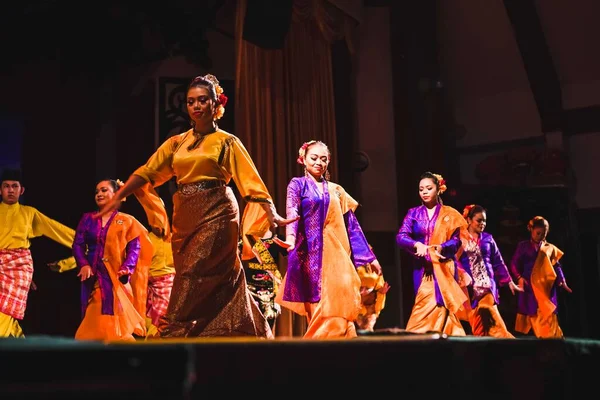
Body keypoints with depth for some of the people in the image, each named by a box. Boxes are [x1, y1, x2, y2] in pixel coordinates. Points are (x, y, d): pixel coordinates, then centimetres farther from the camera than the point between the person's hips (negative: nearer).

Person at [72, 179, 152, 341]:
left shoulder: (127, 221, 7)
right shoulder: (87, 219, 14)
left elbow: (134, 247, -1)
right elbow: (78, 244, 7)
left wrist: (127, 267, -19)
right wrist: (83, 264, -11)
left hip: (117, 277, -3)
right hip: (93, 276, 3)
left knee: (117, 320, -7)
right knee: (94, 320, 0)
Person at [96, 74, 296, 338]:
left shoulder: (226, 141, 3)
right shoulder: (177, 143, 14)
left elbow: (250, 180, -4)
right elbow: (148, 171, 6)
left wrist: (272, 214, -15)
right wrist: (118, 197, -6)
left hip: (216, 215, -5)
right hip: (184, 217, 5)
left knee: (195, 276, -14)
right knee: (219, 284, 6)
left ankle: (175, 334, -13)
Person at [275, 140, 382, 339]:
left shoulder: (336, 190, 18)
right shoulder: (298, 184, 5)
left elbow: (352, 225, 17)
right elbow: (292, 213, -14)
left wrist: (370, 257, 12)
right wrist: (290, 238, -35)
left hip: (337, 254, 4)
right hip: (312, 254, -4)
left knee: (337, 309, -4)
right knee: (320, 311, -8)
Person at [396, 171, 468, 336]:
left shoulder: (450, 214, 6)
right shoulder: (413, 213, 9)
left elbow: (456, 240, -3)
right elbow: (401, 236, -4)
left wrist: (441, 247, -23)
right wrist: (417, 244, -24)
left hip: (444, 268, -1)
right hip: (422, 268, 1)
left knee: (441, 306, -8)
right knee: (427, 307, -4)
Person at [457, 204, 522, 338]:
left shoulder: (488, 238, 12)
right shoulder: (460, 237, 3)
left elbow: (498, 262, 13)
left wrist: (509, 281, 9)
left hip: (487, 282, 1)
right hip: (469, 284, -1)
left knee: (488, 312, -15)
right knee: (475, 317, -2)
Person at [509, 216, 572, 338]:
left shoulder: (551, 248, 11)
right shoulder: (523, 246, 6)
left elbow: (557, 266, 9)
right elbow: (514, 265, 3)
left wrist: (562, 281, -4)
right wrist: (519, 278, -12)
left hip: (547, 287, 1)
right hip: (529, 286, -1)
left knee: (548, 314, -4)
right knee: (531, 313, 0)